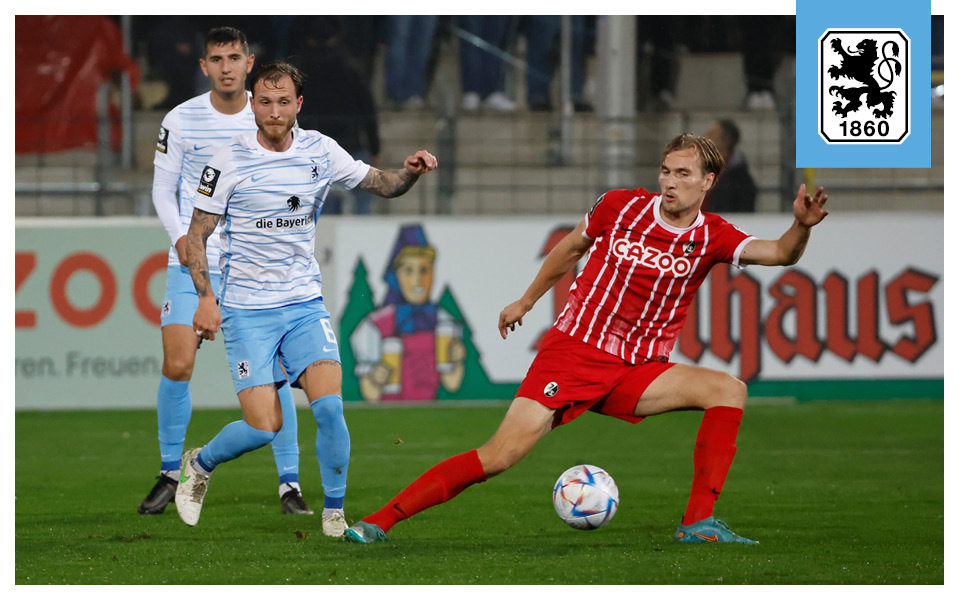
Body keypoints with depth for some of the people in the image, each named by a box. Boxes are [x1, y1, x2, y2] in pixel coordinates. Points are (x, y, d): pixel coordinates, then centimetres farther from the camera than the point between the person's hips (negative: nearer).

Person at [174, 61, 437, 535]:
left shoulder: (321, 152, 2)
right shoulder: (229, 161, -8)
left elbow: (383, 185, 13)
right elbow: (196, 235, -3)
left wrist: (411, 172, -10)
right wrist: (206, 298, -14)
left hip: (304, 304, 3)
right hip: (246, 311, -3)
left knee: (329, 405, -17)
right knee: (264, 426, -10)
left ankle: (334, 514, -2)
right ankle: (199, 465, 20)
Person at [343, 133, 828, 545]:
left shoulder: (712, 237, -1)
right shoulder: (621, 206, -2)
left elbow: (780, 254, -14)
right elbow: (572, 246, 16)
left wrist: (801, 226, -36)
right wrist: (527, 300, 25)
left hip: (636, 373, 2)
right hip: (571, 352, -2)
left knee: (729, 390, -20)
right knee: (498, 456, -15)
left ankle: (698, 523, -20)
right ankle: (379, 522, -9)